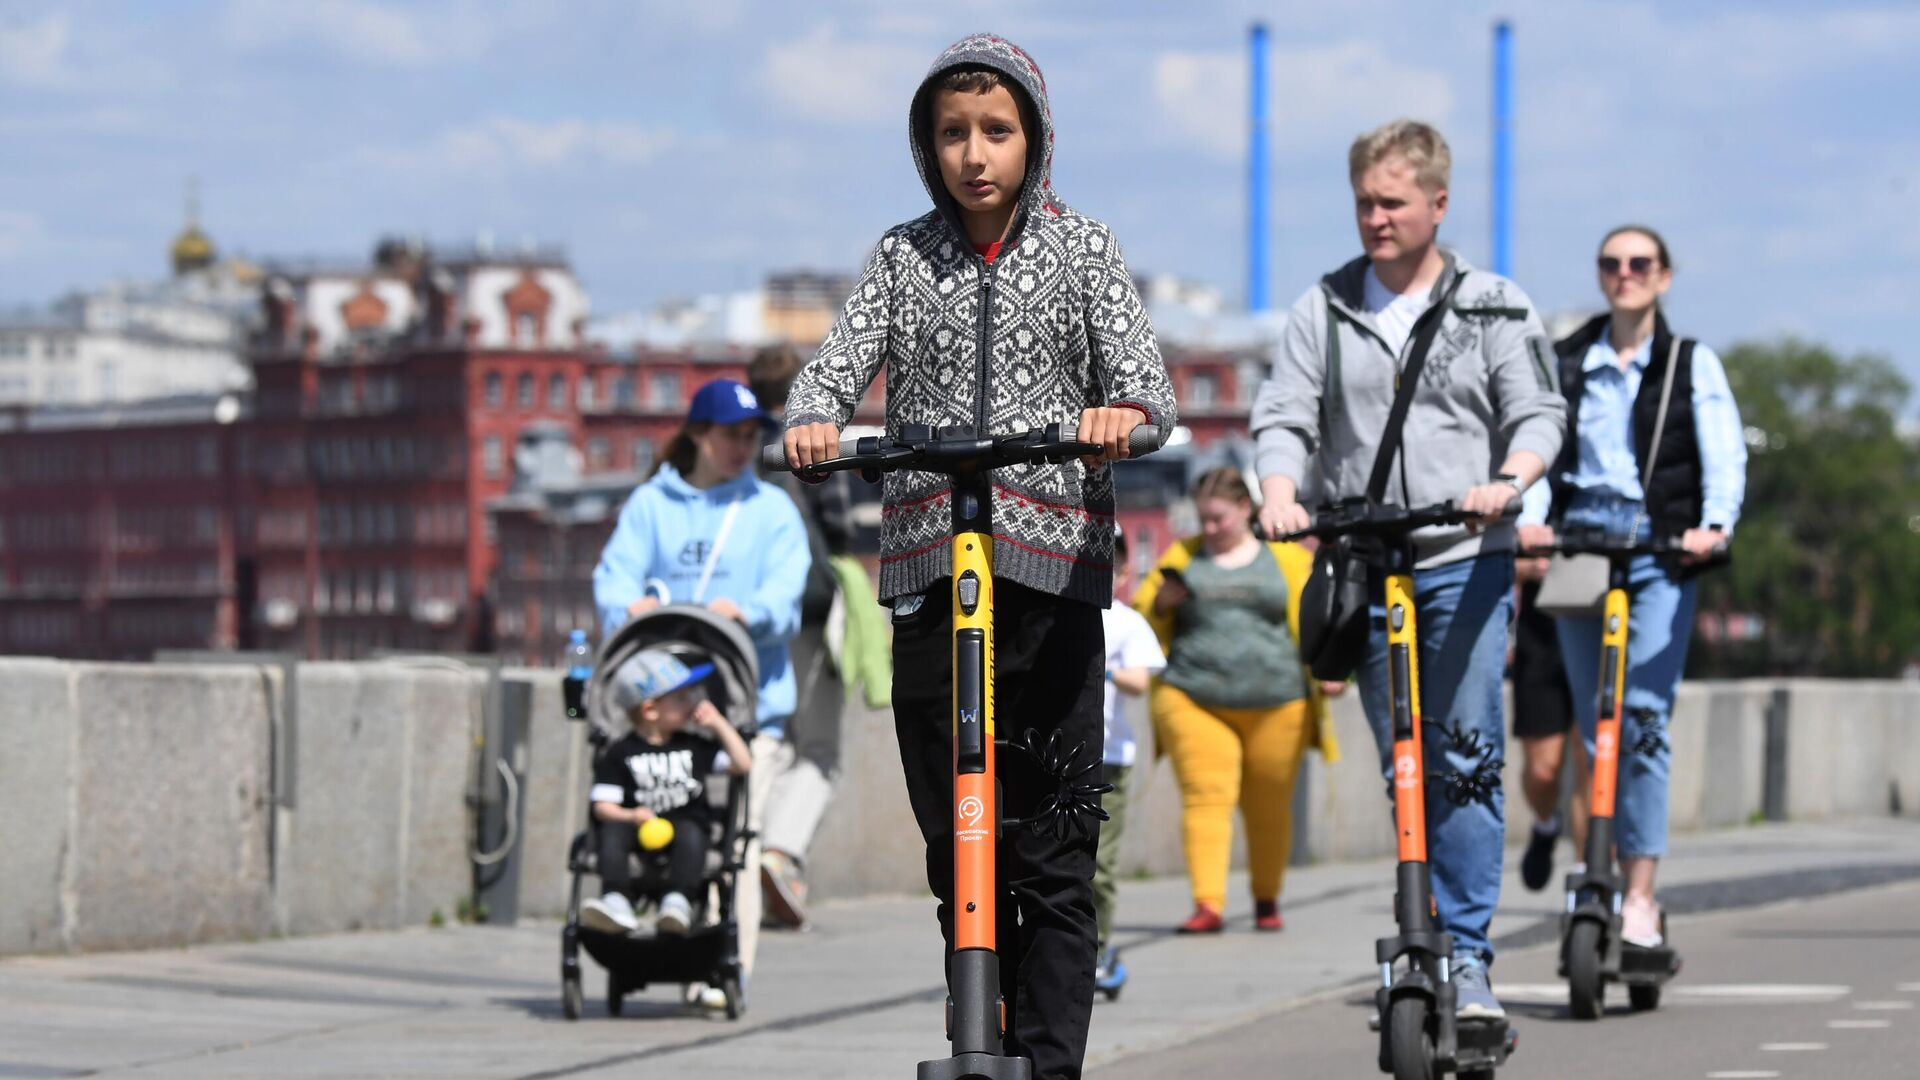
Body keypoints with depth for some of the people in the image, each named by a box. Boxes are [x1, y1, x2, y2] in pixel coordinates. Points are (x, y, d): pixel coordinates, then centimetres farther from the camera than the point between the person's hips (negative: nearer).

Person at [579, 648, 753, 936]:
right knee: (612, 830, -29)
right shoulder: (620, 754, 4)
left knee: (689, 832, -32)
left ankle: (677, 901, -43)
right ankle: (616, 903, -41)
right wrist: (632, 816, -20)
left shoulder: (696, 745, 12)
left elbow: (743, 764, 9)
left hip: (688, 823, 1)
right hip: (640, 828, -1)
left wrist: (719, 725, 5)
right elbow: (603, 805, 0)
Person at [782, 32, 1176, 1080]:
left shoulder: (1082, 251, 6)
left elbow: (1144, 381, -4)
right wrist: (811, 422, -24)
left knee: (1054, 864, -5)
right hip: (928, 575, 2)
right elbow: (840, 362, -1)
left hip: (1053, 572, -2)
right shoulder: (904, 256, 11)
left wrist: (1125, 413, -28)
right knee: (955, 853, 7)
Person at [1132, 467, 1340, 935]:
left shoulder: (1289, 558, 10)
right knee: (1206, 797, -13)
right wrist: (1164, 601, -7)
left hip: (1275, 704, 0)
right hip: (1193, 702, 0)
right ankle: (1208, 905, -20)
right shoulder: (1183, 557, 14)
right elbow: (1141, 616, 15)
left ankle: (1267, 899, 24)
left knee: (1269, 807, 6)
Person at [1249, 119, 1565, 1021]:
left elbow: (1538, 414, 0)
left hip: (1465, 560, -2)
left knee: (1466, 762, -10)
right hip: (1362, 566, 2)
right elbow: (1284, 415, 5)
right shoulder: (1324, 311, 11)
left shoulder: (1495, 309, 6)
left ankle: (1466, 956, -9)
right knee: (1402, 769, 6)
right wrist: (1279, 493, -16)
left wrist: (1508, 481, -21)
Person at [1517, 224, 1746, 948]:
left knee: (1644, 715, -15)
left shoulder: (1691, 363, 9)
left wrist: (1714, 524, -22)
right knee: (1595, 724, 5)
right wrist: (1529, 517, -16)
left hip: (1660, 548, -3)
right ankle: (1605, 877, 14)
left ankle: (1641, 896, -17)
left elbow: (1724, 453, -2)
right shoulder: (1567, 362, 14)